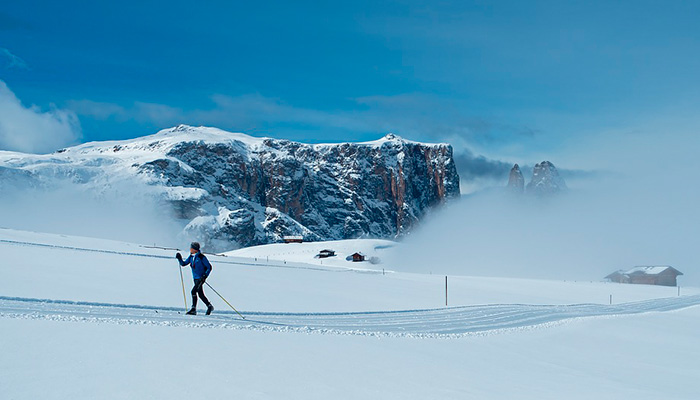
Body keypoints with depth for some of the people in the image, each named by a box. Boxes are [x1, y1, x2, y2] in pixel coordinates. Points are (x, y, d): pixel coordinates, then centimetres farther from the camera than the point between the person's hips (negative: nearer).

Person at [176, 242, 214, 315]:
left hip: (201, 278, -8)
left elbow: (209, 267, -11)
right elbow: (184, 263, 14)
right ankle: (210, 306, 27)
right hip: (195, 278, 8)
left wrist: (205, 276, -19)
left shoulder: (201, 257, -15)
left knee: (194, 291, -18)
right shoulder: (191, 257, 6)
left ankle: (194, 309, -14)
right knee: (200, 294, 12)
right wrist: (179, 258, -3)